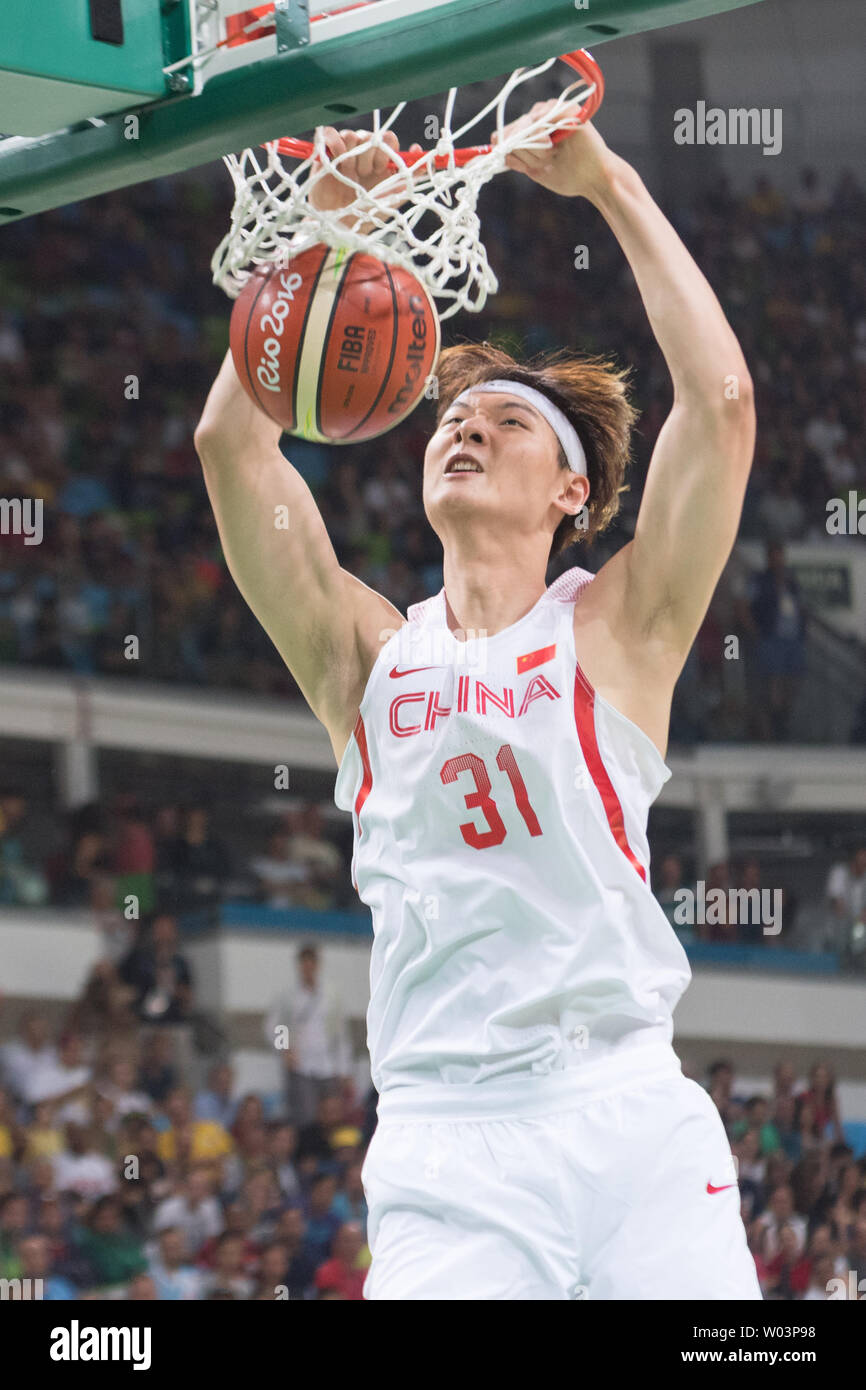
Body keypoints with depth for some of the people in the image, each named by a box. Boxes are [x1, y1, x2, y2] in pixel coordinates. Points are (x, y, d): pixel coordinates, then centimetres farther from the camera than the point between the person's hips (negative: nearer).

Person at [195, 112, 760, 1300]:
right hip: (442, 1143, 1)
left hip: (633, 1119, -1)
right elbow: (234, 438, 8)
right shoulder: (369, 654, 16)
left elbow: (720, 398, 0)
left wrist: (612, 187, 4)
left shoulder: (614, 628, 11)